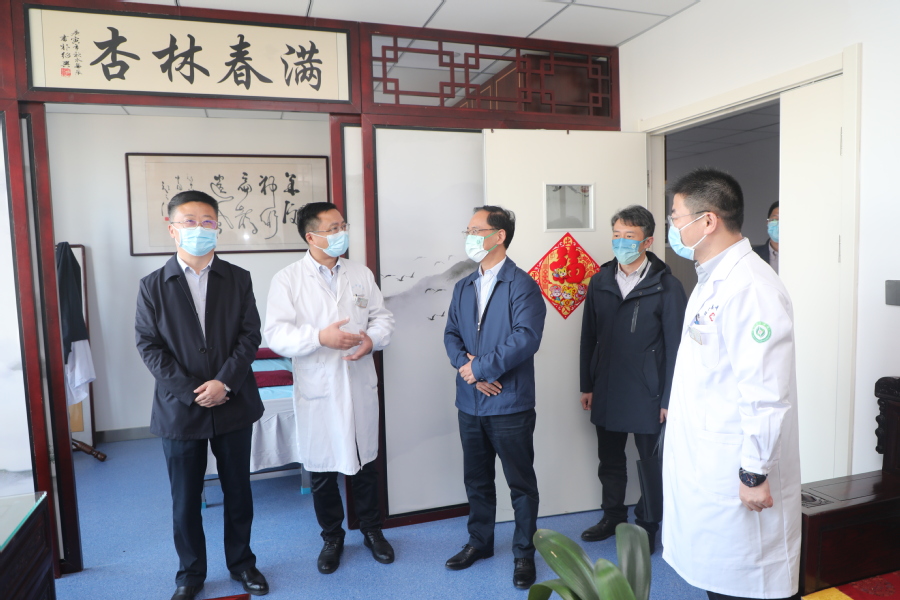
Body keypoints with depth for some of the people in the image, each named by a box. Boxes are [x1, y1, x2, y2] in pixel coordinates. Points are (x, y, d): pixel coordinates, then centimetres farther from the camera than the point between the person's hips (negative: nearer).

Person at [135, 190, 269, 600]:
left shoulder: (238, 279, 2)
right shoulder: (153, 285, 0)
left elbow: (250, 335, -3)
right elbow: (148, 345, -4)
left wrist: (224, 382, -15)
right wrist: (190, 392, -13)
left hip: (233, 405, 1)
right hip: (179, 409, 0)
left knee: (238, 492, 13)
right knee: (185, 500, 12)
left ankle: (241, 562, 33)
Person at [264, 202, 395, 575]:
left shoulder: (361, 274, 5)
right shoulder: (287, 280, -6)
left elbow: (382, 316, 8)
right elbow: (277, 335, -13)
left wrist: (372, 339, -14)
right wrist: (320, 337, -27)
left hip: (360, 386, 3)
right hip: (317, 391, -2)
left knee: (365, 462, 15)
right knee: (321, 469, 11)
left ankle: (372, 530, 36)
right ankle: (332, 537, 33)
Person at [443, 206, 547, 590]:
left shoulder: (522, 285, -11)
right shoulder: (463, 288, 11)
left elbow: (526, 338, -22)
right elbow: (451, 334, 7)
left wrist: (481, 367, -17)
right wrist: (466, 367, -12)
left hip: (510, 404, -6)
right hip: (470, 403, 6)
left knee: (521, 483, 9)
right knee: (476, 479, 19)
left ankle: (524, 553, 27)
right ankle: (479, 542, 39)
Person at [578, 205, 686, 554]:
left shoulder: (666, 286, -10)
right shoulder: (601, 281, 4)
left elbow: (675, 346, -9)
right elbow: (589, 337, 8)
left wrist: (668, 399, -11)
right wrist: (586, 385, 8)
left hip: (646, 394, -4)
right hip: (607, 391, 5)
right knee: (610, 460, 17)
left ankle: (647, 526, 28)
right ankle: (613, 517, 37)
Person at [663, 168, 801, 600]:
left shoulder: (751, 288, -20)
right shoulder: (710, 281, 12)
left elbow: (767, 393, -23)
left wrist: (755, 474, -19)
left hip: (735, 477, -9)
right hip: (703, 470, 9)